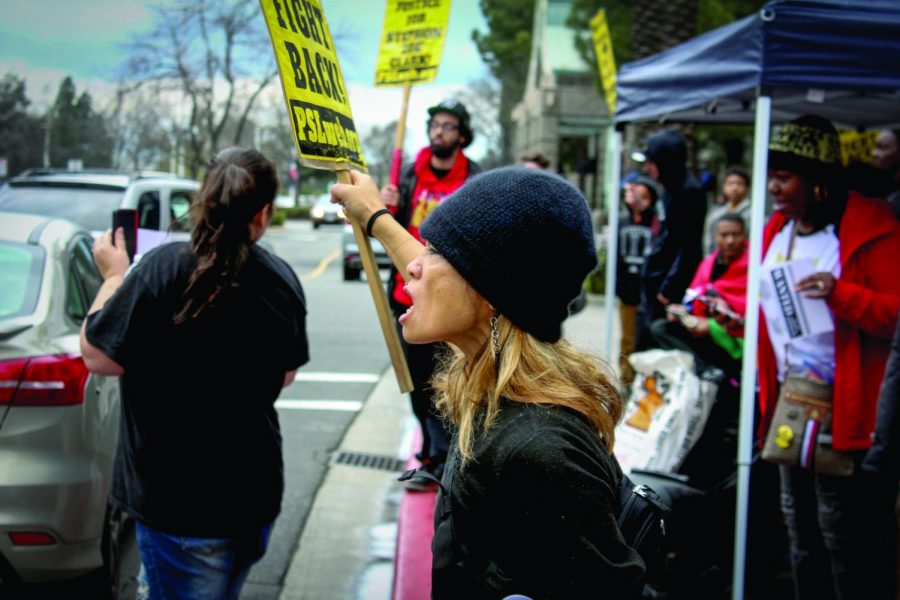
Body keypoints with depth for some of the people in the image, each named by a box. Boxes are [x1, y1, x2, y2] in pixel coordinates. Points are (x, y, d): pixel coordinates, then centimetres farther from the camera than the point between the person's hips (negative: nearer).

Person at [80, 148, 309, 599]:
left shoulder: (165, 269, -19)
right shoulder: (281, 279, -1)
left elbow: (98, 358, -14)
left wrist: (114, 277, 0)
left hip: (180, 500, -5)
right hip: (256, 492, 5)